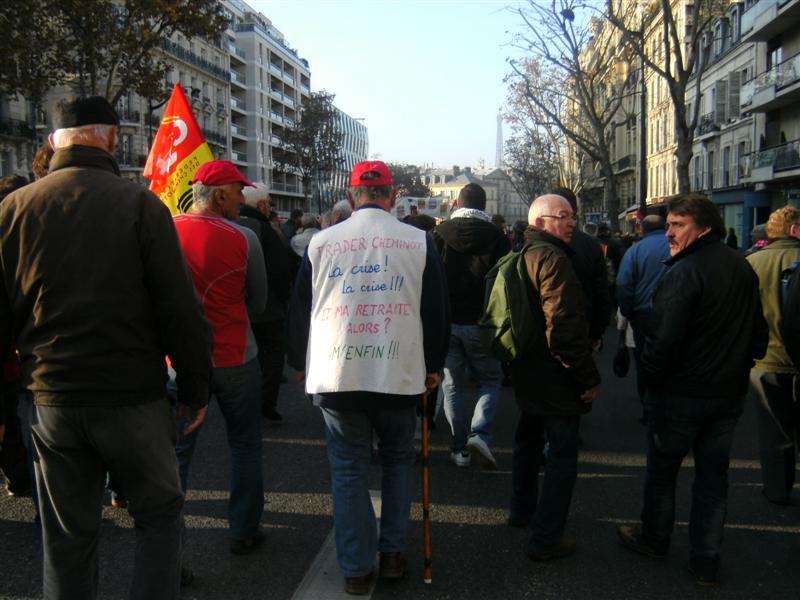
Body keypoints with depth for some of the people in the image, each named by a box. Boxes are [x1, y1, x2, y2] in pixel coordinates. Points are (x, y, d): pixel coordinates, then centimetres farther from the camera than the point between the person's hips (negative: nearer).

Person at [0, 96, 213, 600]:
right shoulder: (139, 203, -9)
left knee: (67, 537, 16)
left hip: (51, 401, 4)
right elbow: (180, 309, -11)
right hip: (134, 398, -3)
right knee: (160, 516, 15)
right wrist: (197, 388, -1)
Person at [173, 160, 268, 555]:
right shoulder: (243, 238, -12)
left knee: (177, 449, 12)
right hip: (234, 358, -2)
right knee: (245, 446, 14)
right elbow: (258, 303, -1)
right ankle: (243, 531, 24)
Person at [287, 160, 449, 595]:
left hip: (335, 375, 0)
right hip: (399, 374, 0)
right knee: (397, 460, 19)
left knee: (348, 470, 10)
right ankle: (393, 554, 22)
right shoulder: (419, 242, 2)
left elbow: (299, 308, 9)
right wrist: (433, 365, 16)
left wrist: (299, 363, 22)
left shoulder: (321, 242, 3)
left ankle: (356, 569, 15)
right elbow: (436, 310, 5)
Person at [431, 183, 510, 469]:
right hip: (481, 323, -1)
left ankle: (460, 447, 15)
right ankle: (479, 433, -5)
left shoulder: (439, 234, -1)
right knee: (490, 379, 14)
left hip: (445, 322, 1)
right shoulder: (496, 236, -3)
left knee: (453, 385, 11)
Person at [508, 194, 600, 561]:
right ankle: (546, 539, 4)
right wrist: (588, 378, -21)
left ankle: (522, 510, 42)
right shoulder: (554, 259, -21)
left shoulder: (521, 256, 12)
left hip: (527, 372, 10)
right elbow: (565, 327, -27)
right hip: (556, 379, -10)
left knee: (529, 441, 25)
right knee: (562, 456, -1)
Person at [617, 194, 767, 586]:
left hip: (680, 393, -7)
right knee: (713, 474, 14)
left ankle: (654, 539, 31)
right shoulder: (744, 269, 6)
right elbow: (759, 334, 15)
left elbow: (663, 339, -24)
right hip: (730, 393, 7)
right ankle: (706, 561, 21)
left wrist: (650, 378, -10)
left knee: (662, 469, 13)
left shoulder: (684, 272, -20)